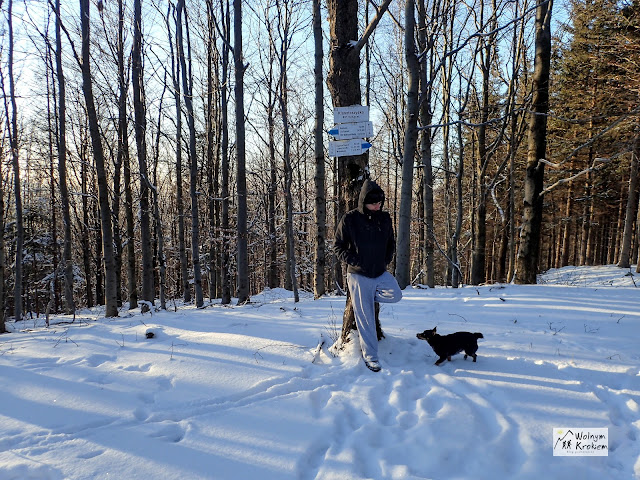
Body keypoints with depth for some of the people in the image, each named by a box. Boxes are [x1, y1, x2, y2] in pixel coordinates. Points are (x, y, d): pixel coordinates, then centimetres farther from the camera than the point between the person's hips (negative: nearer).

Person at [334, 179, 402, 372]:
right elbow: (339, 247, -5)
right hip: (359, 275, -4)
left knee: (395, 294, -18)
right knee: (365, 317, 0)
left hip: (381, 273, 5)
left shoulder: (385, 218, 3)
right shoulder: (349, 219, -10)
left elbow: (391, 244, 17)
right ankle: (370, 356, 14)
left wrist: (386, 261, 3)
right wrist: (355, 261, -14)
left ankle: (368, 298, 11)